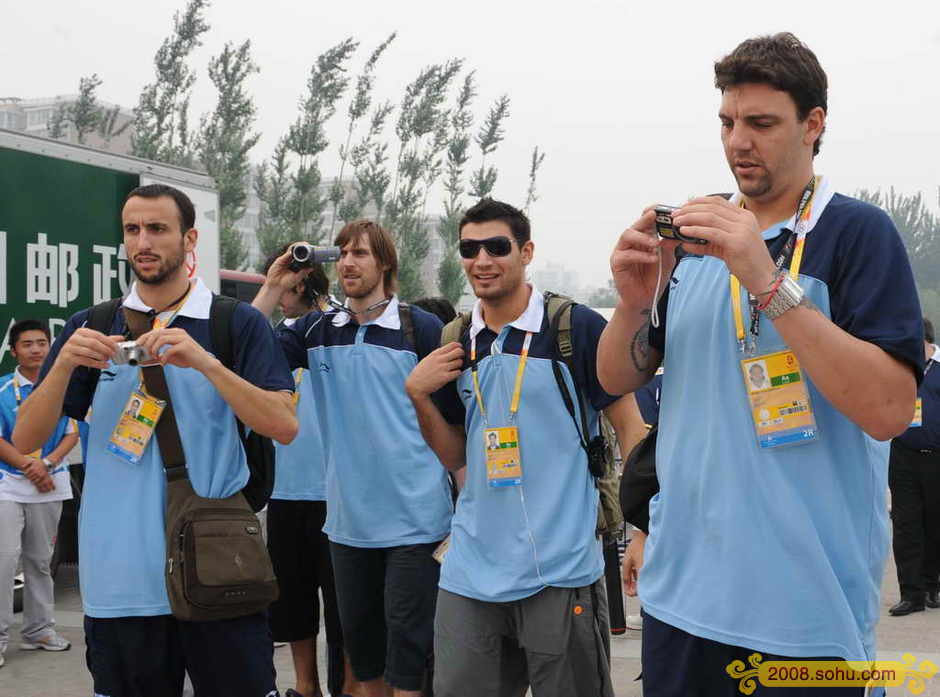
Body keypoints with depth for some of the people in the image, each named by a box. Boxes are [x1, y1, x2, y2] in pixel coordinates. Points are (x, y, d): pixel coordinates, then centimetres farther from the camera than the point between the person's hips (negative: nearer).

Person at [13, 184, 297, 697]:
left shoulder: (238, 324, 2)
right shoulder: (90, 329, 9)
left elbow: (284, 426, -9)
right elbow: (26, 440, 4)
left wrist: (205, 362, -21)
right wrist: (64, 365, -13)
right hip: (119, 577, 2)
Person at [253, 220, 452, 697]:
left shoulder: (422, 328, -4)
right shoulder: (317, 330, 6)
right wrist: (274, 286, -8)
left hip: (414, 516, -4)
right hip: (347, 518, 4)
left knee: (407, 636, 0)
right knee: (358, 633, 16)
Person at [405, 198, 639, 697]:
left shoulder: (577, 328, -7)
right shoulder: (456, 343, 9)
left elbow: (630, 429, -4)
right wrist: (419, 396, -2)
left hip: (561, 570, -5)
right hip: (472, 570, 5)